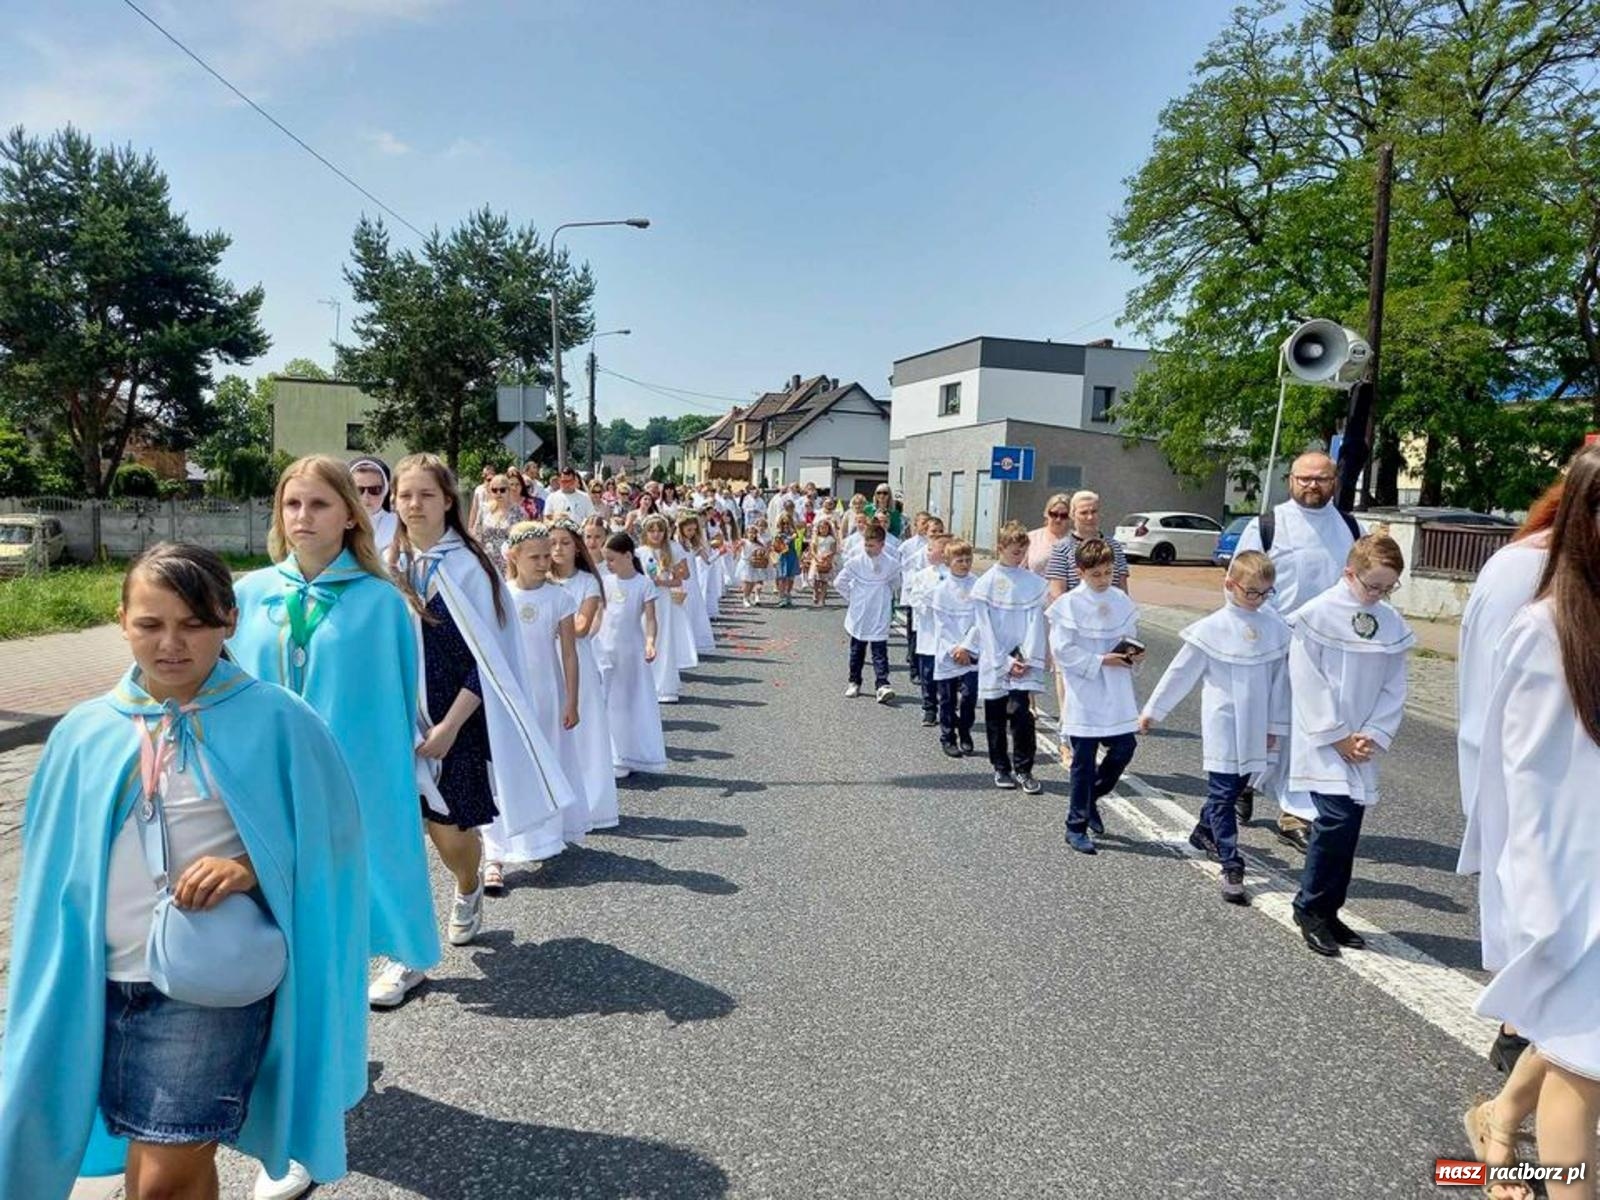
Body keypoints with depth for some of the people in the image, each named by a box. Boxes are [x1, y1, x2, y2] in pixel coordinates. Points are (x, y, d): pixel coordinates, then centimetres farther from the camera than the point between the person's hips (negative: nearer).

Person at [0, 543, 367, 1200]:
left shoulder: (277, 721, -10)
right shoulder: (84, 733, 2)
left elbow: (326, 832, -5)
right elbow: (57, 865, 10)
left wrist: (251, 867, -20)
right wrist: (58, 985, 9)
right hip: (108, 981, 4)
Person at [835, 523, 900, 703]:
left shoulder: (892, 564, -6)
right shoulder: (856, 562, -7)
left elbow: (895, 583, 14)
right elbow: (839, 582, 2)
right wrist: (851, 598, 3)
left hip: (880, 616, -1)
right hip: (859, 614, 1)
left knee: (880, 651, -8)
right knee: (857, 650, 13)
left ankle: (882, 685, -12)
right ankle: (854, 682, 25)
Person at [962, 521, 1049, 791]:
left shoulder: (1033, 583, 2)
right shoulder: (985, 583, -3)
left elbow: (1035, 623, -2)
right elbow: (985, 627, -5)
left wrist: (1028, 660, -11)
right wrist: (1005, 662, -10)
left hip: (1023, 660, 0)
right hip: (994, 661, 0)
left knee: (1021, 713, -9)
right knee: (996, 718, 8)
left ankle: (1023, 769, 4)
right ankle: (1001, 768, 22)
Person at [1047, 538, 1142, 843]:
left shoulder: (1121, 600, 5)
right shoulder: (1069, 604, -11)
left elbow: (1131, 636, 16)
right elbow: (1062, 650, -14)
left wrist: (1133, 653, -6)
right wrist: (1100, 661, -18)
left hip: (1117, 694, 5)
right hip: (1084, 695, -5)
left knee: (1125, 747, 5)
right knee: (1084, 761, 3)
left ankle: (1090, 799, 31)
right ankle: (1076, 827, 17)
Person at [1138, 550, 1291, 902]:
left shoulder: (1274, 626, 0)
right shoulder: (1212, 628, -10)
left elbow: (1280, 679, 7)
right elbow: (1180, 673, -2)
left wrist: (1276, 724, 9)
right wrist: (1152, 711, 3)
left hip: (1255, 728, 4)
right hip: (1222, 725, -4)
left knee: (1238, 786, 17)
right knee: (1223, 794, -2)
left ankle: (1205, 833, 40)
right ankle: (1232, 867, 2)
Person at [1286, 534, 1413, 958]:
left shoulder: (1392, 625, 6)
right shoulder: (1318, 615, -9)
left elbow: (1394, 688, 7)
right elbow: (1308, 684, -11)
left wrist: (1374, 736, -5)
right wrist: (1337, 737, -11)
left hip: (1363, 745, 5)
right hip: (1322, 741, -5)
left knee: (1349, 825, 8)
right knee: (1336, 818, -13)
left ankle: (1328, 913, 21)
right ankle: (1309, 908, 4)